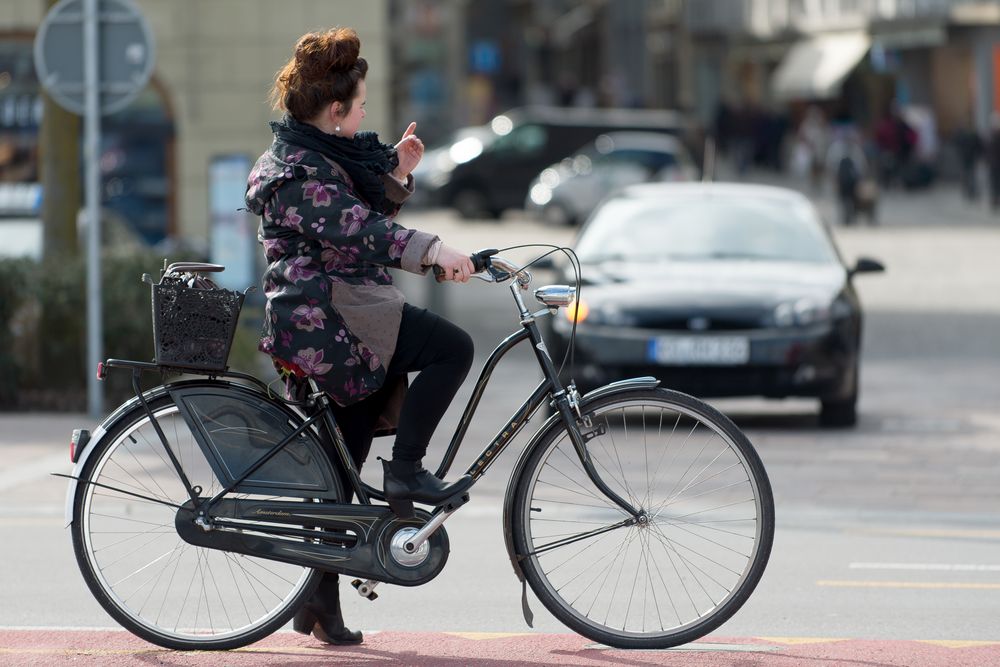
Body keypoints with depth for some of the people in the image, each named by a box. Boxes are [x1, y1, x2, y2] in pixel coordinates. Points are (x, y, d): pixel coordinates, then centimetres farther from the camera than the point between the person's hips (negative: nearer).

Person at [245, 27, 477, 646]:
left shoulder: (322, 155, 19)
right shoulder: (298, 172, -14)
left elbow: (367, 215, 28)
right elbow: (351, 229, -29)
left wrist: (398, 171, 12)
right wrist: (430, 248, -40)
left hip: (331, 330, 10)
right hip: (324, 315, -10)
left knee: (340, 469, 10)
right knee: (453, 346, -20)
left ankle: (321, 605, 12)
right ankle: (407, 469, -15)